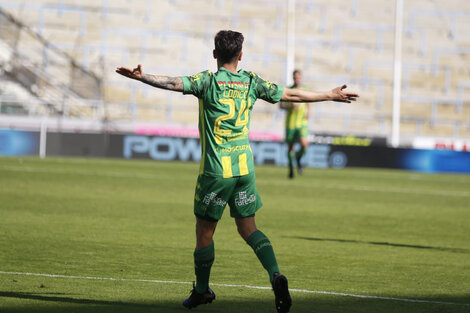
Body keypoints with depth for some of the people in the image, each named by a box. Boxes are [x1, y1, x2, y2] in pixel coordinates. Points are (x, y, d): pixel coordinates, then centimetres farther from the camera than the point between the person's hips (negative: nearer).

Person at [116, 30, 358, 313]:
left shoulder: (208, 81, -5)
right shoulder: (251, 82, 6)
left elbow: (174, 83, -21)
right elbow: (291, 95, 13)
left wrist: (142, 76, -24)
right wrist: (331, 95, 23)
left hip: (215, 170, -4)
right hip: (245, 166, 4)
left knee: (205, 231, 9)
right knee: (248, 227, 11)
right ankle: (275, 274, -10)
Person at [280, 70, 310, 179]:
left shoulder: (305, 90, 8)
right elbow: (280, 105, -1)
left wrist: (307, 112, 4)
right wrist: (291, 105, -18)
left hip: (302, 122, 1)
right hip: (290, 123, -1)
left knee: (304, 144, -18)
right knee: (290, 146, 6)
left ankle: (299, 159, 12)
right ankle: (291, 168, 24)